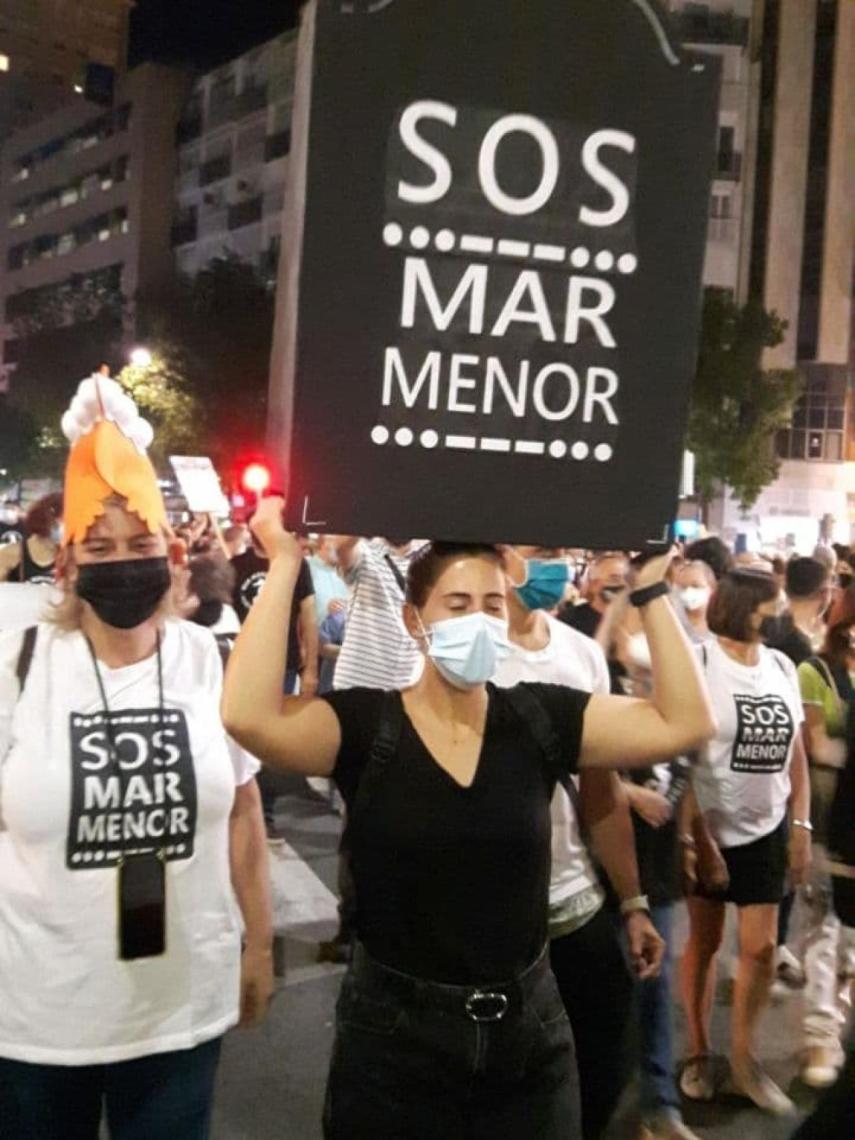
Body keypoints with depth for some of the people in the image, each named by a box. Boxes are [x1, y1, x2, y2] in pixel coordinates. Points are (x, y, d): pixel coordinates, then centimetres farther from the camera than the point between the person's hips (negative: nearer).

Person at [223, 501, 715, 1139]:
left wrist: (651, 589, -11)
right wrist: (285, 565, -26)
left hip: (528, 1029, 3)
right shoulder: (366, 724, -12)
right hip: (396, 1035, -2)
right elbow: (248, 716, -29)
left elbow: (685, 724, -8)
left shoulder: (540, 719, -4)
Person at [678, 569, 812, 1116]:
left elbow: (796, 753, 9)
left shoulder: (783, 666, 3)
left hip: (766, 829, 4)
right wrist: (698, 838, -15)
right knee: (704, 942, 9)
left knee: (761, 947, 7)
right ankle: (700, 1053, 28)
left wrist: (800, 826, 3)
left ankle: (745, 1059, 26)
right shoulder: (699, 663, -14)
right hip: (711, 828, -4)